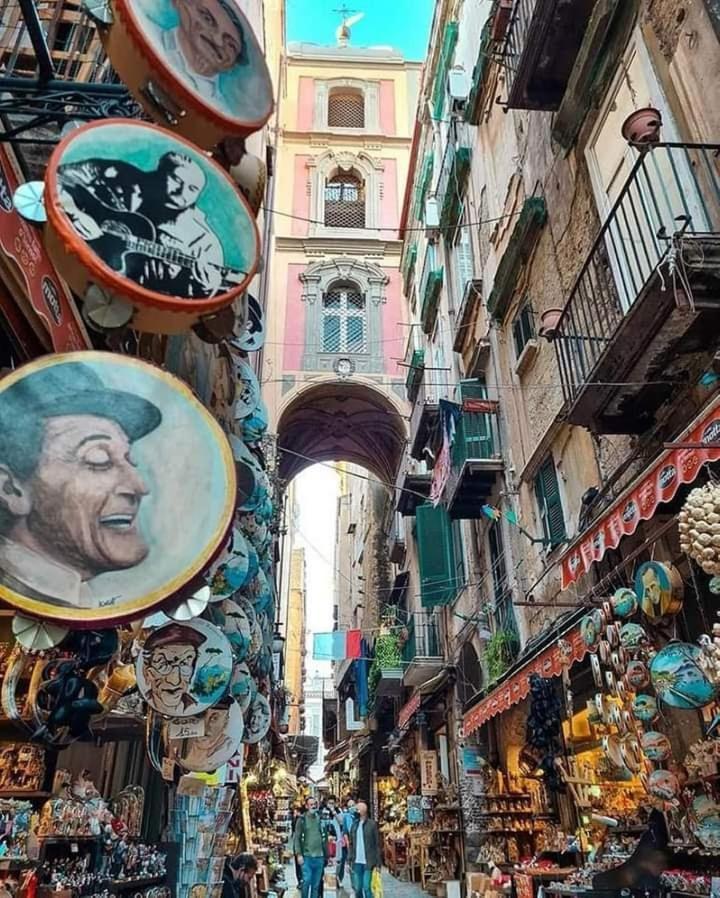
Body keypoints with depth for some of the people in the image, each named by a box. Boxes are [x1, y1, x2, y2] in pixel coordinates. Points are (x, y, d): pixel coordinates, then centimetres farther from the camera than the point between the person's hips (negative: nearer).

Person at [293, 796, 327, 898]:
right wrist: (299, 854, -13)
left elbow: (325, 838, 12)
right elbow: (297, 838, -5)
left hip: (319, 856, 3)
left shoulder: (320, 819, 8)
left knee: (316, 884, 8)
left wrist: (326, 854, 10)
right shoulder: (302, 820, -1)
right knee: (307, 881, -9)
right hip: (307, 856, -3)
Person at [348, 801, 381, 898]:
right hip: (357, 862, 4)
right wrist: (349, 861, 5)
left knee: (366, 887, -7)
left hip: (368, 862, -4)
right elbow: (351, 844, 11)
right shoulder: (354, 825, 10)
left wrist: (378, 863, -8)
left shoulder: (372, 824, -3)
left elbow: (377, 844, -4)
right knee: (357, 889, 6)